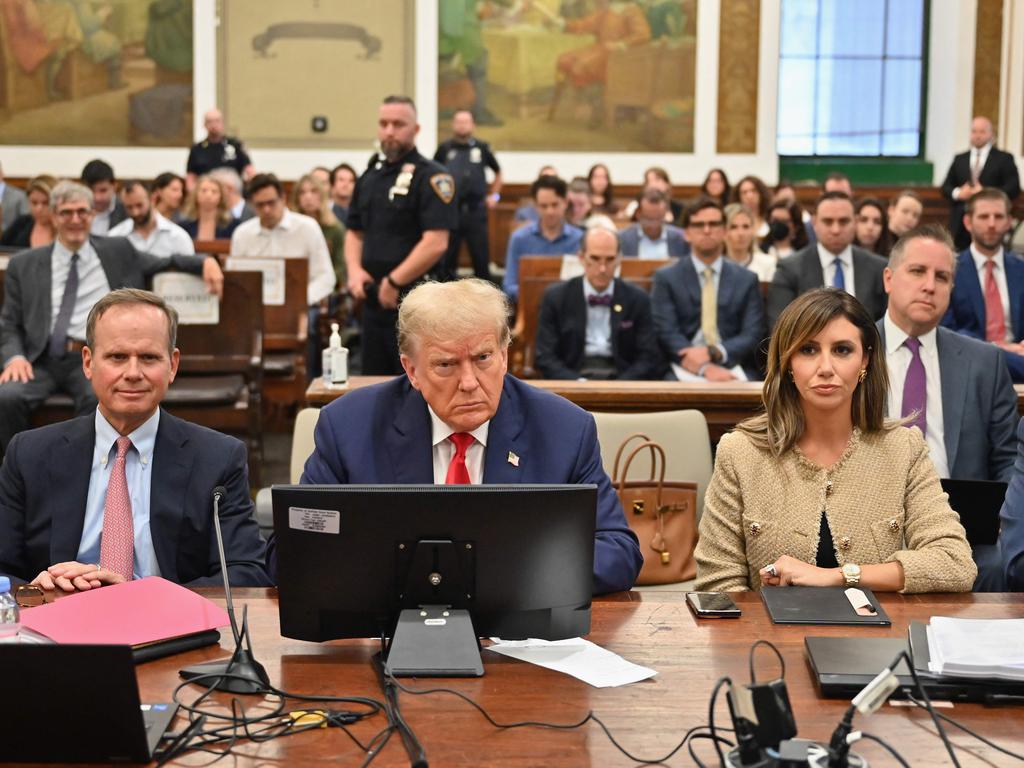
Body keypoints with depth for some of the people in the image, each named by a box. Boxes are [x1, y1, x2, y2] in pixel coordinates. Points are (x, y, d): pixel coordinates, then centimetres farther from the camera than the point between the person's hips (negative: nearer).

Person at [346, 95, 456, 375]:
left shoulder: (431, 177, -8)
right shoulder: (370, 176, 14)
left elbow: (436, 243, -18)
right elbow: (355, 232, 21)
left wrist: (394, 282, -15)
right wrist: (355, 269, 1)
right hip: (374, 300, 7)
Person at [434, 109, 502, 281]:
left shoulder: (482, 148, 6)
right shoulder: (444, 149, 5)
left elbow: (497, 172, 20)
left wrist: (494, 195, 12)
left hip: (476, 211, 0)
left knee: (481, 258, 2)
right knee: (447, 260, 5)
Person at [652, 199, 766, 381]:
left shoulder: (746, 279, 12)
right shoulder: (666, 278, 7)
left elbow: (753, 335, 3)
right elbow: (667, 333, -5)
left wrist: (712, 353, -15)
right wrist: (705, 367, -20)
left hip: (731, 365, 2)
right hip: (686, 367, -1)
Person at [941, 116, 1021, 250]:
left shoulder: (1004, 159, 7)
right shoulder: (959, 159, 18)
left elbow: (1013, 189, -2)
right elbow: (945, 188, 15)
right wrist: (958, 193, -7)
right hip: (960, 222, 3)